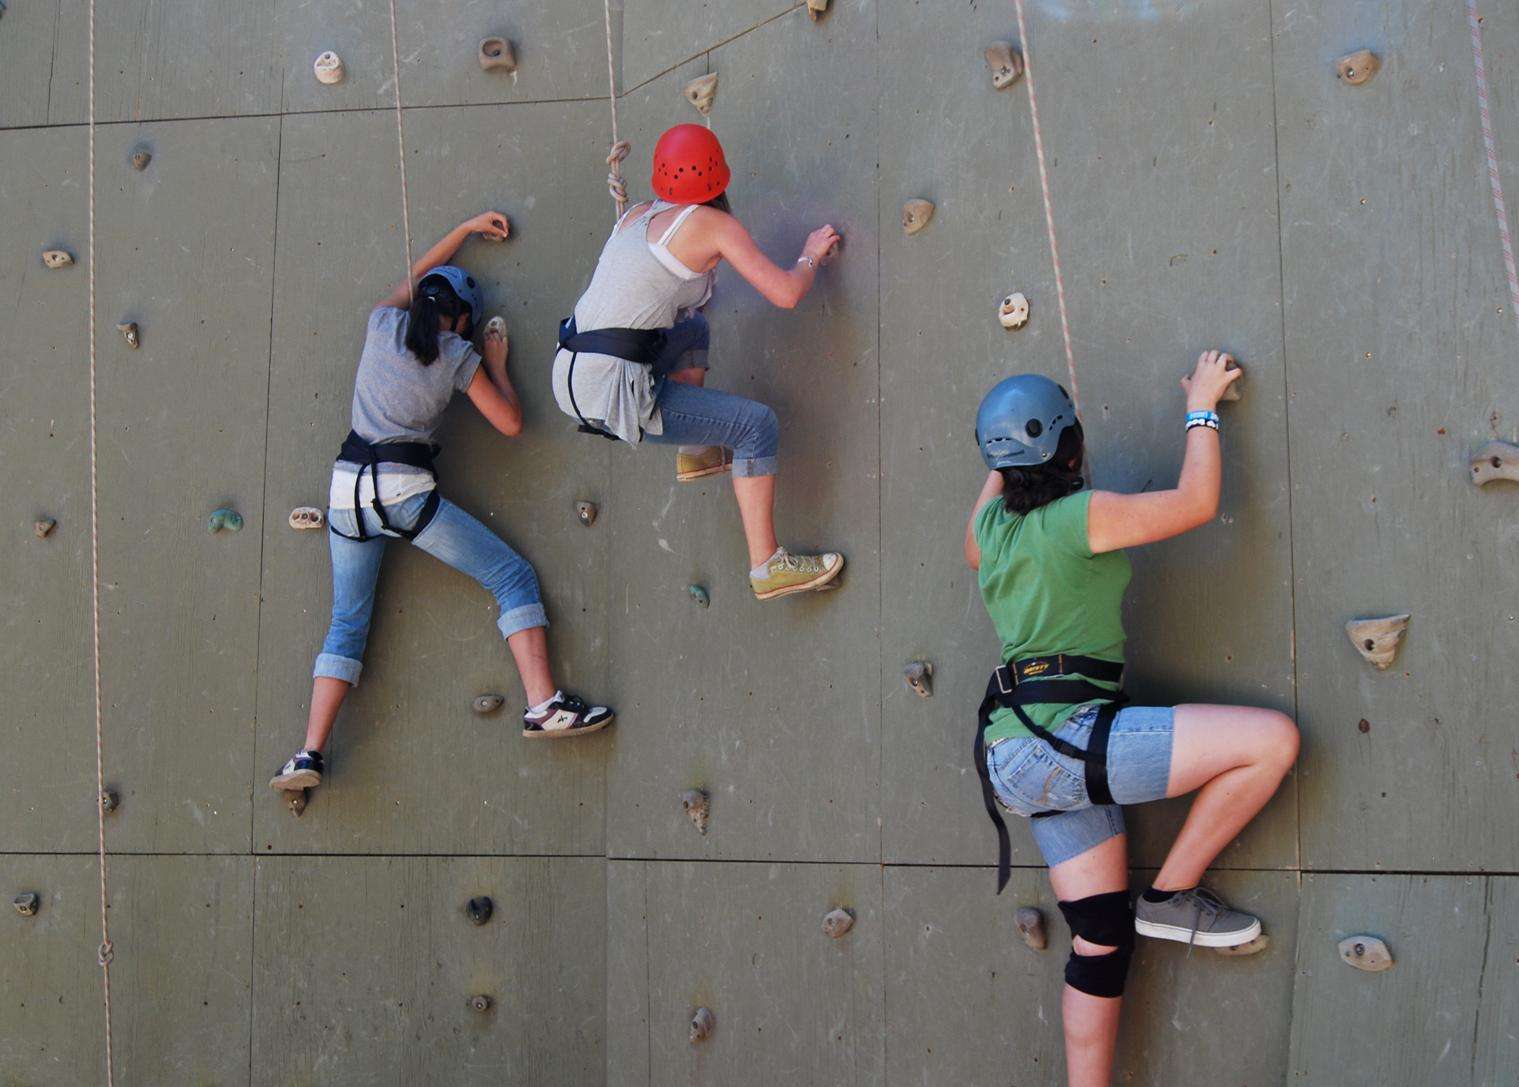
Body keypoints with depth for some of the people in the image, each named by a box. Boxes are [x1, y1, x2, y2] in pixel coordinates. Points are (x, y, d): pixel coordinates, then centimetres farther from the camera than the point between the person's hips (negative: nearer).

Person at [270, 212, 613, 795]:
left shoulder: (383, 324, 12)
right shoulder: (457, 356, 2)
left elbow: (415, 277, 33)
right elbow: (511, 423, 5)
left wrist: (467, 228, 39)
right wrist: (497, 362, 19)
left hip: (347, 488, 5)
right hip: (405, 491, -4)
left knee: (347, 621, 13)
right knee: (514, 576, 4)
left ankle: (310, 754, 4)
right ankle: (544, 705, -11)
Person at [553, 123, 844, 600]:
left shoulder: (639, 214, 16)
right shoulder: (715, 224, -4)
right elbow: (786, 293, -7)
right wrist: (811, 256, 14)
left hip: (570, 374, 8)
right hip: (612, 391, -8)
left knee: (692, 329, 30)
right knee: (758, 425, 1)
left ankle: (695, 451, 34)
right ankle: (768, 568, 3)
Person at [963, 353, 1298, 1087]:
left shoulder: (991, 523, 12)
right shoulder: (1083, 515, -10)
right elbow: (1196, 503, -3)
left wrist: (1002, 466, 42)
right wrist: (1202, 409, 12)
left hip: (1025, 760, 9)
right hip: (1062, 742, -9)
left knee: (1102, 938, 13)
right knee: (1272, 738, -10)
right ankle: (1170, 896, 2)